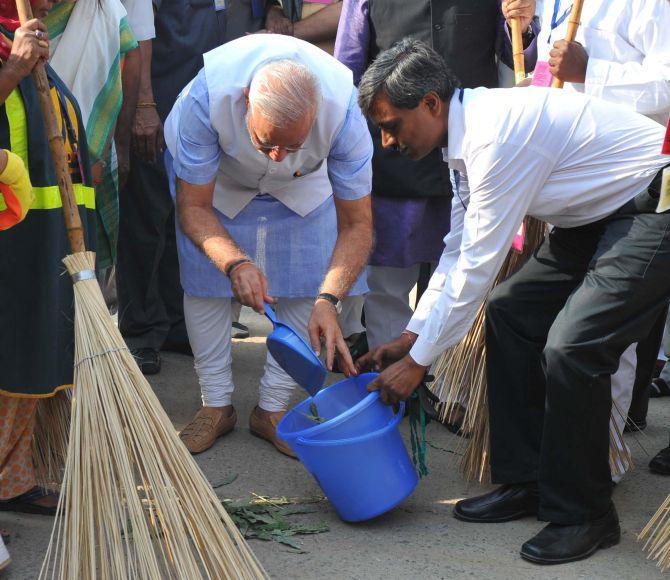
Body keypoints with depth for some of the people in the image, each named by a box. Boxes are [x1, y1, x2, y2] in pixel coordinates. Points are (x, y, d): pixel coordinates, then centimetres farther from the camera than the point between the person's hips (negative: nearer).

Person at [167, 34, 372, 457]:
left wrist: (328, 300, -45)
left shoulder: (343, 110, -40)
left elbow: (357, 224, -30)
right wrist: (235, 263, -49)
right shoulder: (204, 98, -43)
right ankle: (216, 406, 9)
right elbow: (192, 207, -31)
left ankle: (273, 409, 7)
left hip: (305, 185, 1)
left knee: (306, 288, -9)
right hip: (217, 177, 0)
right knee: (204, 280, -8)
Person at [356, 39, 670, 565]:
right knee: (510, 311, 8)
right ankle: (525, 483, 15)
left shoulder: (499, 135, -27)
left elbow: (478, 266, -23)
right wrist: (411, 336, 10)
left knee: (570, 347, -20)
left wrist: (418, 362, -14)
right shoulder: (471, 127, 4)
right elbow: (461, 248, 12)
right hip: (604, 213, 11)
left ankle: (583, 516, -2)